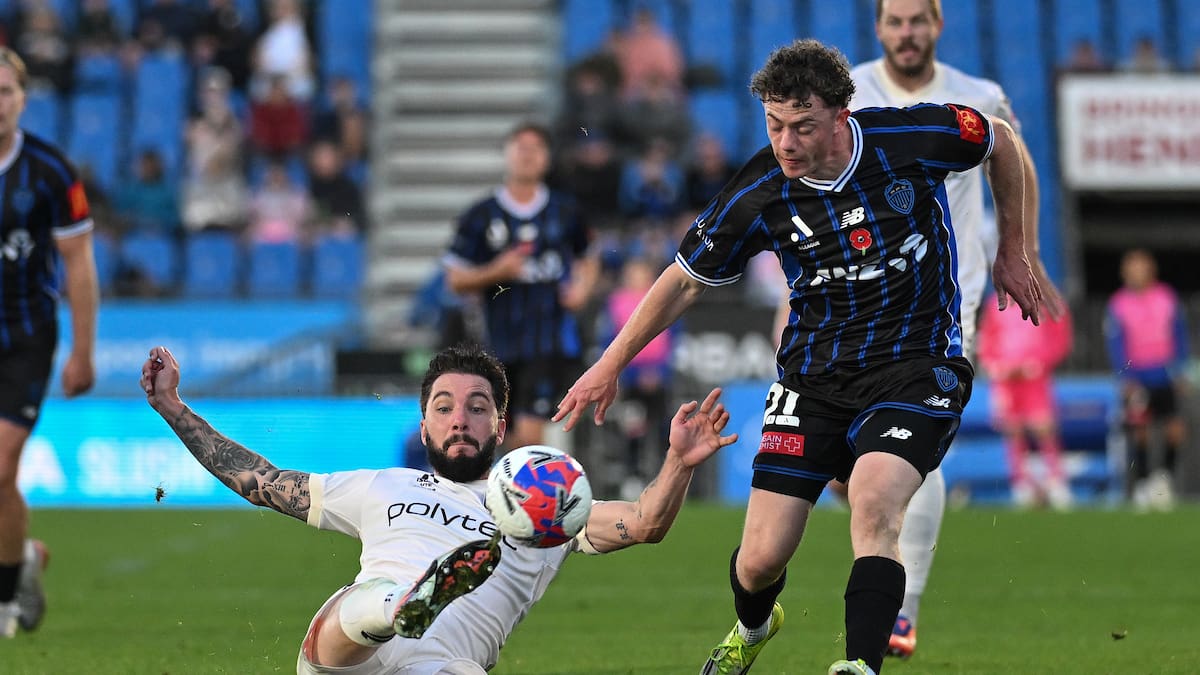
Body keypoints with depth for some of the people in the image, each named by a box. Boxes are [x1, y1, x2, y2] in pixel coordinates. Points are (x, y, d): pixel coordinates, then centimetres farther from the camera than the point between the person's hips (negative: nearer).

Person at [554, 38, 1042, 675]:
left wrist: (1011, 252, 13)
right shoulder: (757, 195, -12)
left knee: (872, 503, -31)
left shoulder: (912, 136, -16)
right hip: (813, 372, 2)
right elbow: (686, 280, 6)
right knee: (761, 559, -1)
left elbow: (1002, 140, 6)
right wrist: (610, 364, 8)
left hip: (916, 363, -2)